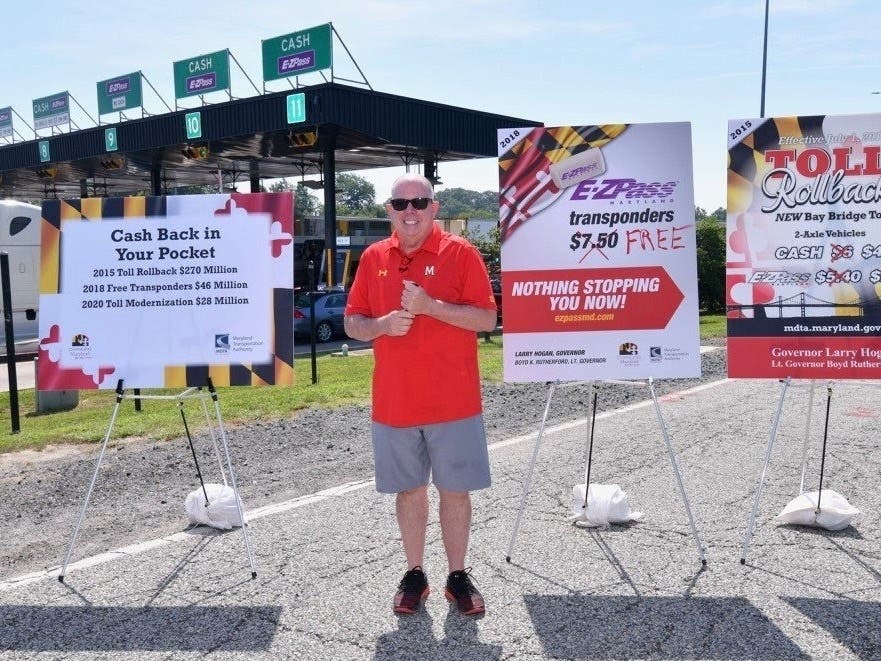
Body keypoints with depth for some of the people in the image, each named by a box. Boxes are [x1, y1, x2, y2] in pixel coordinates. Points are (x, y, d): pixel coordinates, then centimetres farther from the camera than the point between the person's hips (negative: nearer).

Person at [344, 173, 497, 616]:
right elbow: (352, 323, 10)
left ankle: (458, 576, 22)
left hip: (453, 402, -2)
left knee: (455, 490, 6)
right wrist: (382, 324, -12)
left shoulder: (460, 253, -4)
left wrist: (430, 306, -19)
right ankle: (414, 575, 27)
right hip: (393, 403, 3)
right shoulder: (373, 258, 7)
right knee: (409, 489, 13)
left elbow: (486, 319, -8)